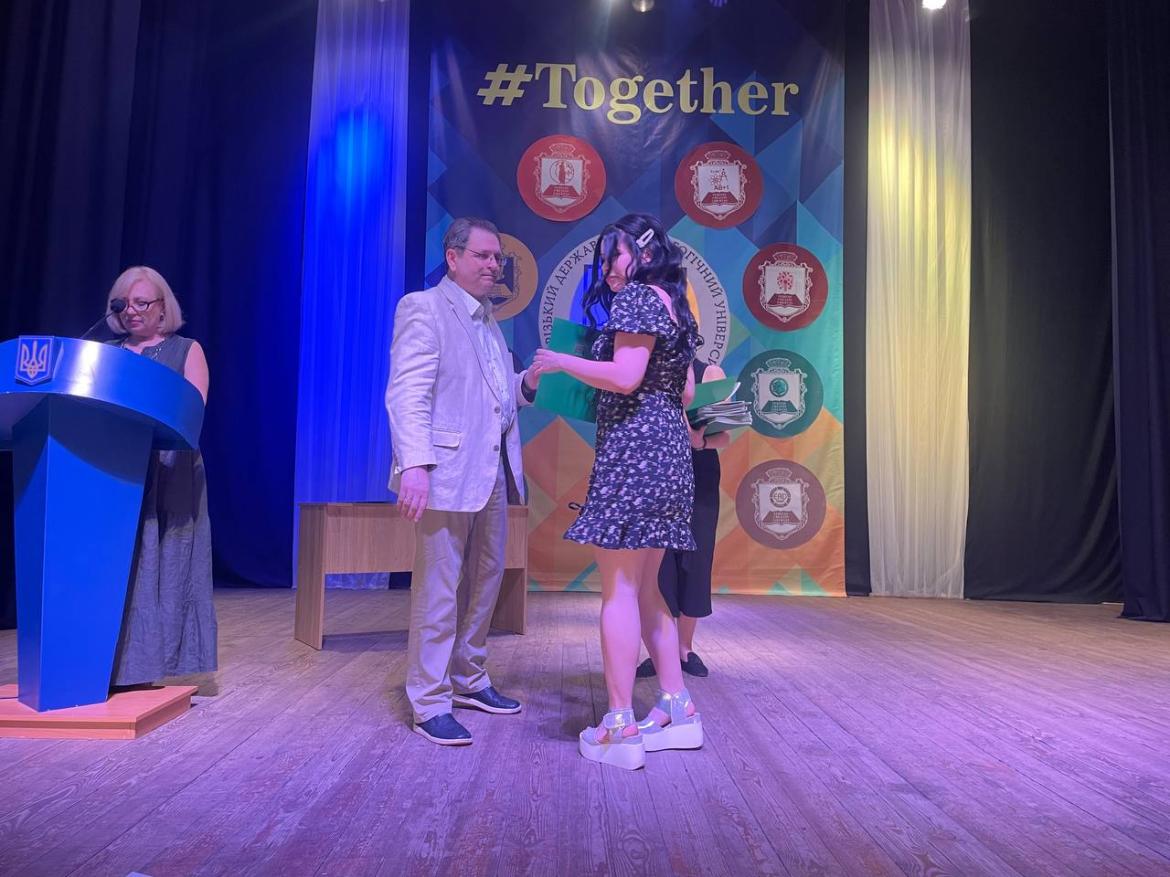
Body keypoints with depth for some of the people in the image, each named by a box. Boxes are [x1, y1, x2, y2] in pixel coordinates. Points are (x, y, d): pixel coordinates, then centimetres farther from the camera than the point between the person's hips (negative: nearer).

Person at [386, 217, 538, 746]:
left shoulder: (488, 320, 21)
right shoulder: (423, 308, -4)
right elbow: (408, 393, -15)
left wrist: (527, 384, 4)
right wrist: (414, 463, -24)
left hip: (492, 470, 9)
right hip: (448, 470, -9)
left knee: (485, 580, 15)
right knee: (438, 589, -3)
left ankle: (469, 681, 29)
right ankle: (430, 705, 8)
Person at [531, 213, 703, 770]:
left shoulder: (636, 298, -6)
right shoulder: (672, 304, 22)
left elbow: (626, 376, -18)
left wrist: (561, 361, -7)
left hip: (633, 448, -10)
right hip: (668, 448, 10)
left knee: (618, 587, -7)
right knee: (645, 588, 13)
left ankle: (620, 729, -4)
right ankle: (678, 712, 17)